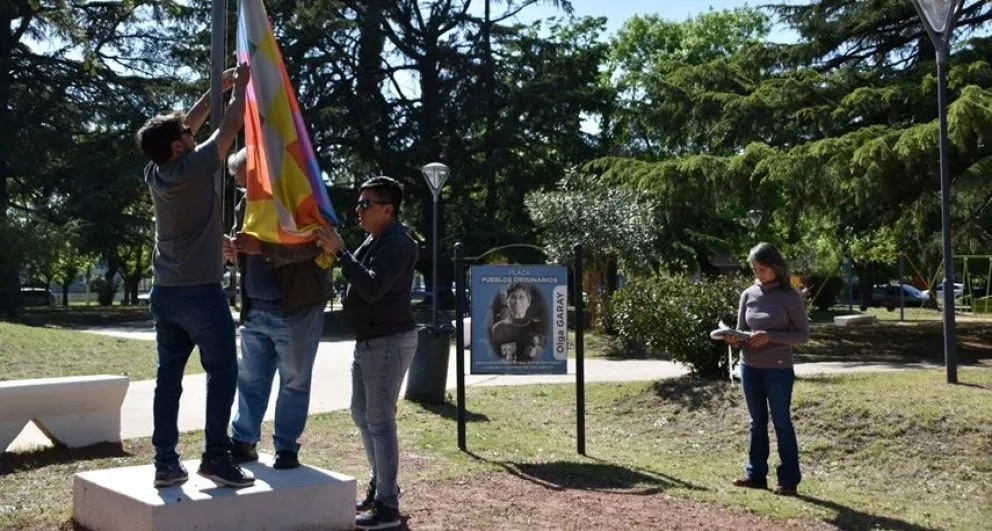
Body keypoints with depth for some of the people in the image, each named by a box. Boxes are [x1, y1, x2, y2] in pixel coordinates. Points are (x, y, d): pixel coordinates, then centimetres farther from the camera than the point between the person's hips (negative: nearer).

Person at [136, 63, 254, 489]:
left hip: (165, 292, 7)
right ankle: (216, 457, -1)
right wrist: (241, 86, 11)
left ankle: (166, 462, 10)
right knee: (222, 372, 1)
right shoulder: (196, 167, -14)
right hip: (201, 292, -7)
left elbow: (187, 125, 19)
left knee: (169, 375, 8)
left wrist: (216, 89, 24)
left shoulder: (155, 173, 6)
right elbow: (230, 127, -4)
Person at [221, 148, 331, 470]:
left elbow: (311, 246, -21)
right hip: (254, 310, 7)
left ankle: (287, 447, 12)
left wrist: (262, 248, -29)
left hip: (296, 308, -6)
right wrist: (234, 252, 0)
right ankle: (244, 442, 20)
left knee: (294, 382, 3)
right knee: (250, 380, 10)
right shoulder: (245, 206, 13)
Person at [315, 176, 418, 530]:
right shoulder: (374, 240, 14)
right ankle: (380, 485, 31)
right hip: (368, 341, 11)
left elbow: (373, 288, -29)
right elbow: (362, 286, 20)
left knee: (380, 420, -8)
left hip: (390, 341, -11)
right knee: (362, 414, 17)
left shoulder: (396, 243, -17)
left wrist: (340, 253, -30)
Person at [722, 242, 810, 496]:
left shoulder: (790, 297, -8)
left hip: (779, 370, -5)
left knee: (782, 423, 2)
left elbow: (803, 335, -8)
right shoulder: (748, 295, 4)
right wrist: (734, 339, -12)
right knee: (757, 422, 13)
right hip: (749, 368, 5)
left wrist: (770, 336, -20)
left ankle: (789, 479, 10)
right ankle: (756, 474, 20)